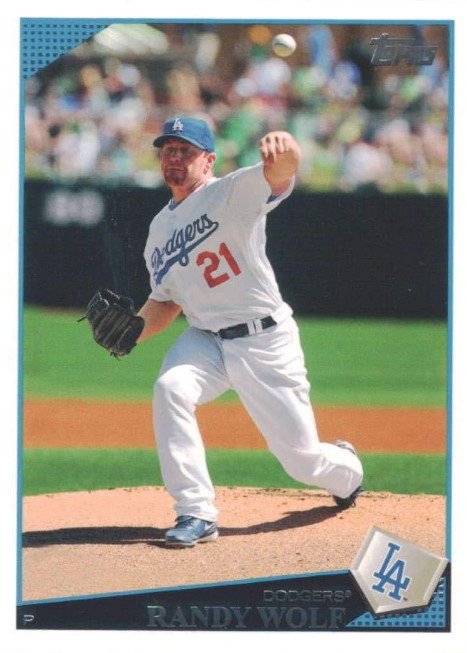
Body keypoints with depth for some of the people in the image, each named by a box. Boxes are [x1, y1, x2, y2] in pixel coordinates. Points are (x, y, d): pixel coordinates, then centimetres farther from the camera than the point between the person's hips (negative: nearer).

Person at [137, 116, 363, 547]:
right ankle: (197, 514, -24)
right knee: (170, 389, -28)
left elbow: (280, 174, -31)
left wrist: (283, 151, -57)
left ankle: (346, 471, 39)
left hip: (265, 339, -5)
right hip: (205, 339, 5)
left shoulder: (233, 193, -9)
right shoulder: (160, 229, 11)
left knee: (302, 456, 0)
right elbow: (165, 302, 18)